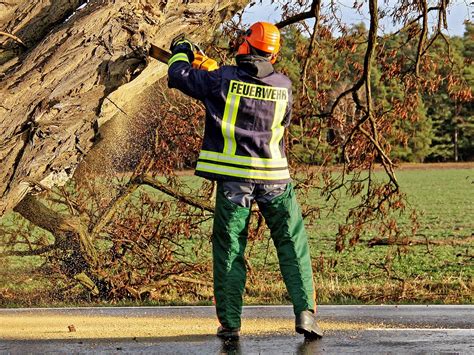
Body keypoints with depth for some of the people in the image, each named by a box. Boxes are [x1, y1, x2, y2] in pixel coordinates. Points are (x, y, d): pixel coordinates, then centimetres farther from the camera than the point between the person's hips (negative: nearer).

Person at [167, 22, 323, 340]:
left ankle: (230, 322, 6)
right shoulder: (283, 86, 0)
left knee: (229, 249, 8)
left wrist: (181, 52, 24)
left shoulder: (223, 79, -7)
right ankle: (305, 312, -3)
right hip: (274, 178, 1)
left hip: (234, 178, -1)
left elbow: (178, 76, 2)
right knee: (293, 245, 7)